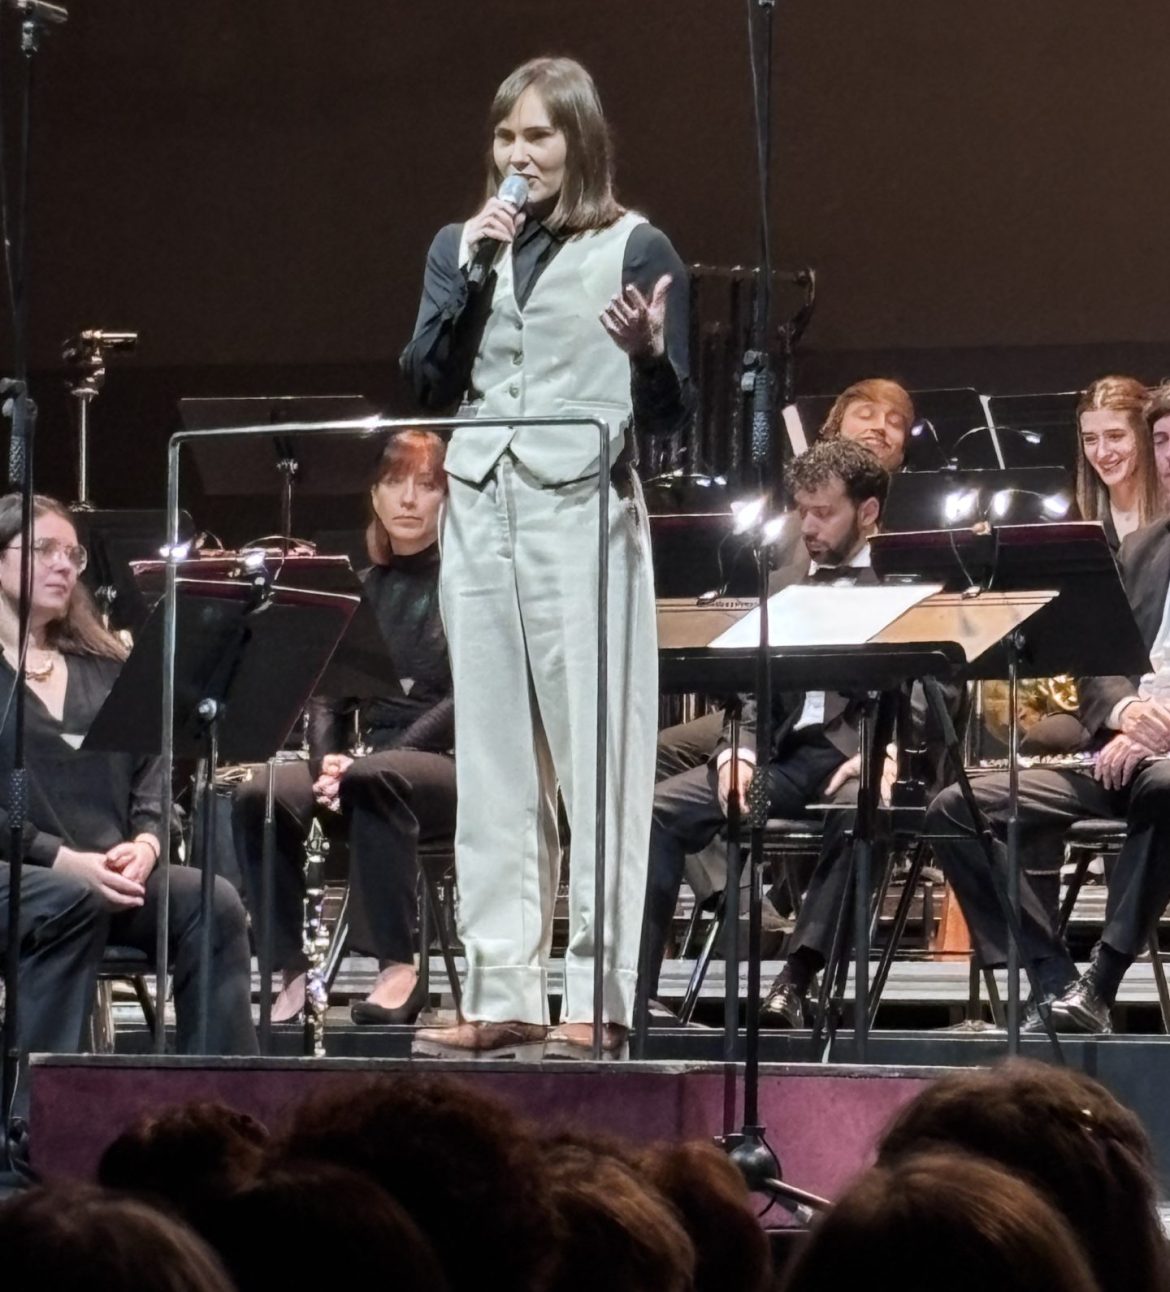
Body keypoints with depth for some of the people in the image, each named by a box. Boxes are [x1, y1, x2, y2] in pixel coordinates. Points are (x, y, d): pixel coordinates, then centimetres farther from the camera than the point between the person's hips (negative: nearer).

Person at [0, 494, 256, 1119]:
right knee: (70, 902, -38)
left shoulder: (103, 667, 20)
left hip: (111, 877, 5)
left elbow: (150, 769, 16)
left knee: (214, 902, -22)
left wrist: (144, 843, -6)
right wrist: (62, 859, -20)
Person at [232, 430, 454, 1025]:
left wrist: (385, 753, -18)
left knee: (373, 780, -39)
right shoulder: (363, 589, 17)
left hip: (449, 764, -5)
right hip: (369, 759, 5)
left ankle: (398, 968, -34)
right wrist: (325, 759, -8)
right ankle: (292, 972, -23)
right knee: (258, 796, -24)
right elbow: (328, 692, 14)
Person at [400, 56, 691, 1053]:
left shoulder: (635, 249, 1)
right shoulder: (461, 247, 13)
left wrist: (648, 353, -22)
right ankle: (504, 991, 8)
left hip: (585, 513, -5)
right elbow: (426, 389, 3)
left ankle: (598, 995, -5)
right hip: (480, 512, 5)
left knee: (598, 755, -5)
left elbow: (670, 417, -1)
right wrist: (468, 276, -6)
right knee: (495, 761, 5)